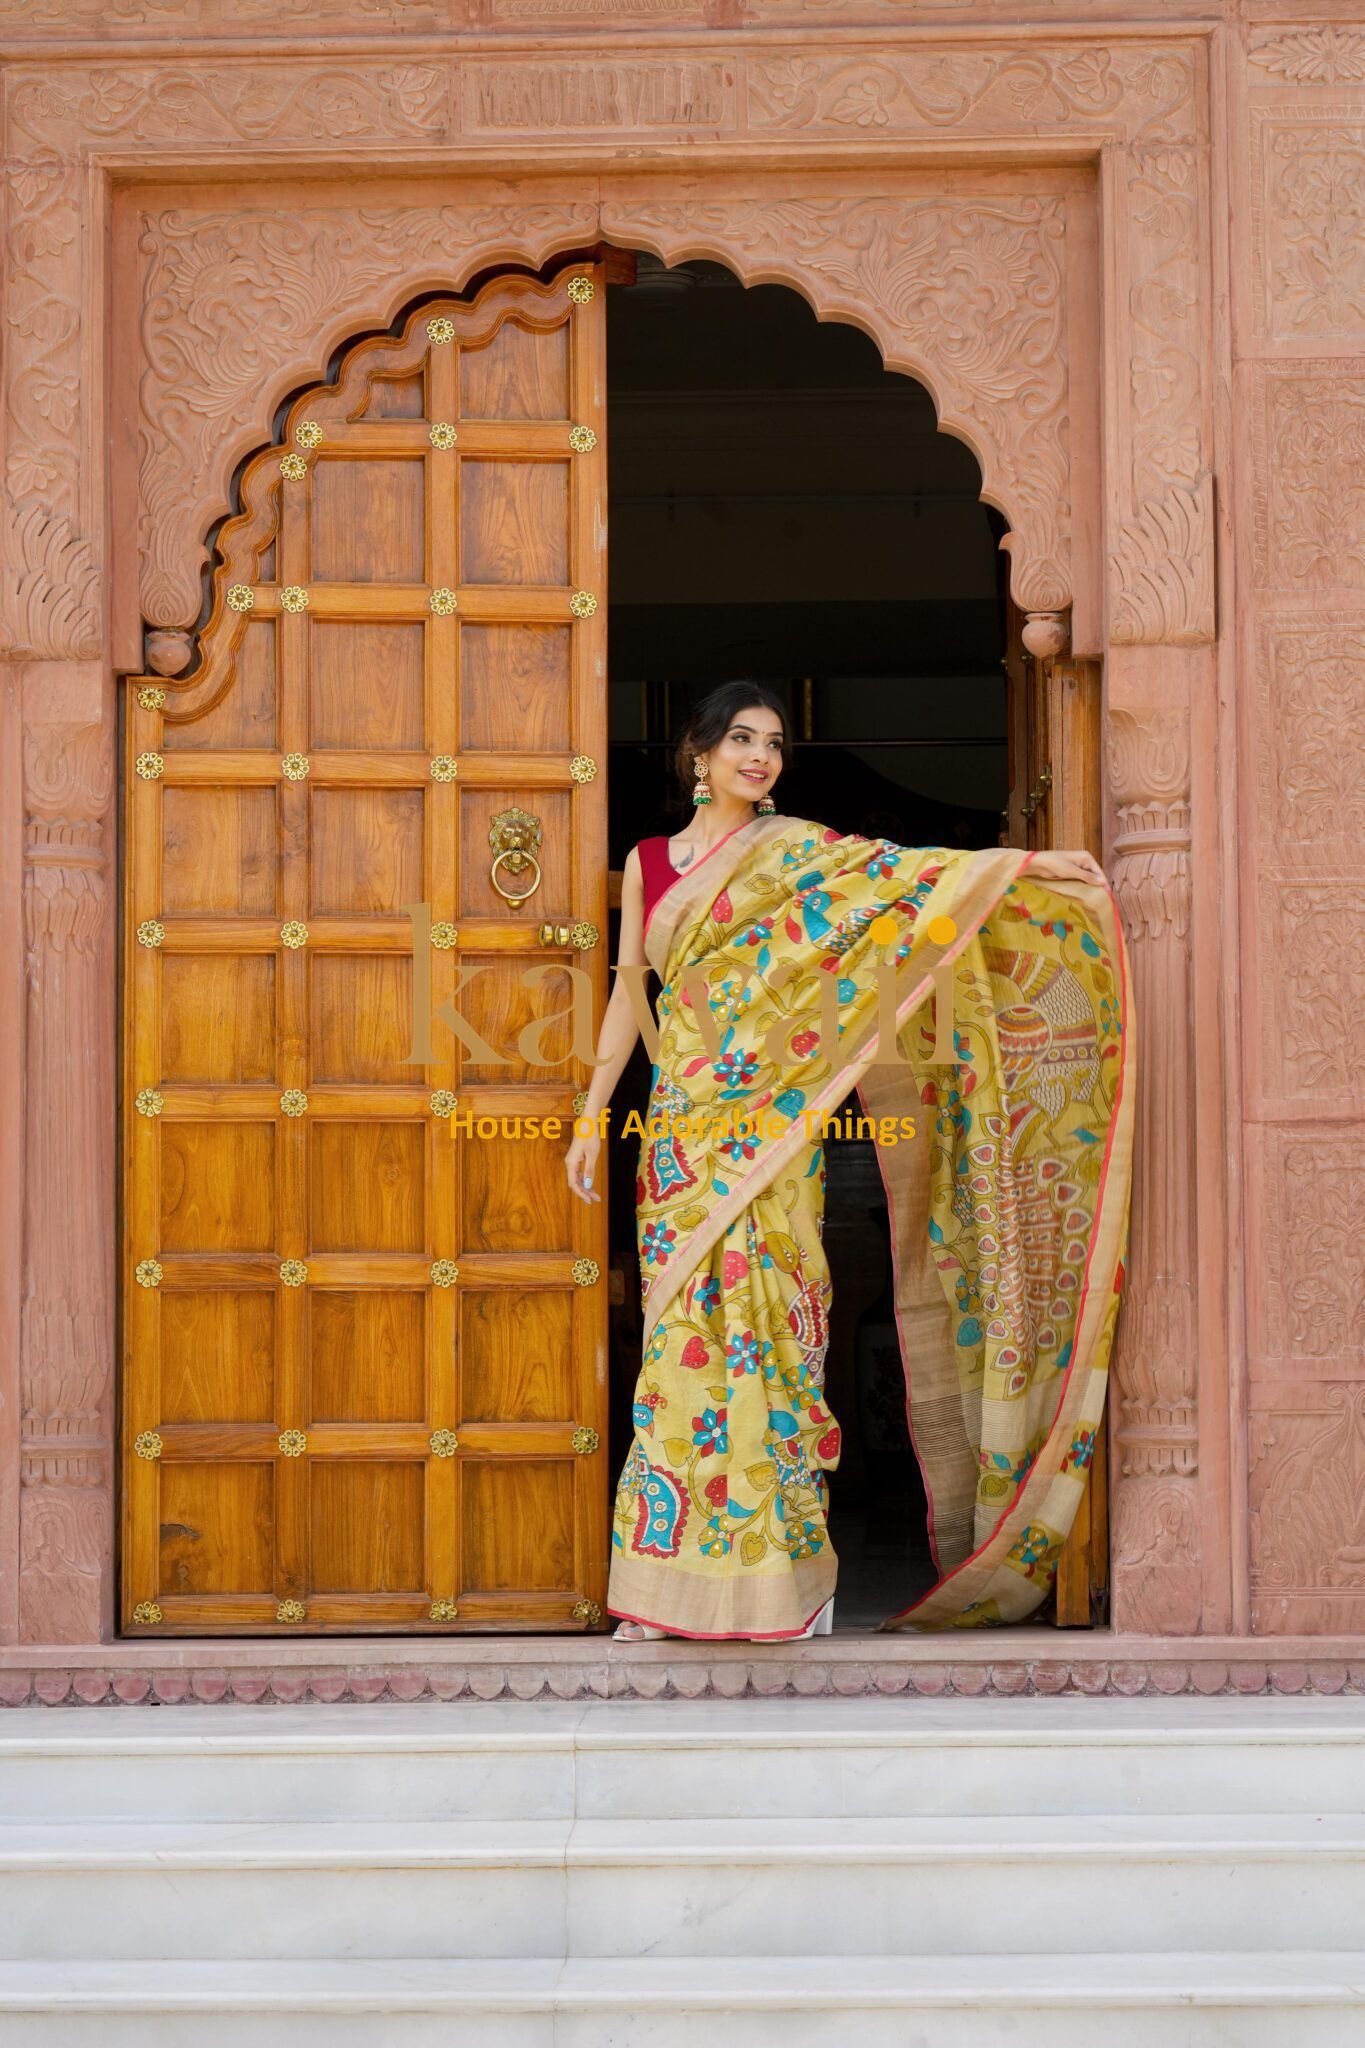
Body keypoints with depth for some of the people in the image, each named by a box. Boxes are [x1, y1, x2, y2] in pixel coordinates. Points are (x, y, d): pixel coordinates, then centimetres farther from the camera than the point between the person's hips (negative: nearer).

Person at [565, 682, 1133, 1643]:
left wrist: (1026, 864, -16)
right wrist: (592, 1117, 14)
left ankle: (791, 1571, 0)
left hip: (770, 1119, -3)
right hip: (683, 1120, 3)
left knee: (771, 1326, -7)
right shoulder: (648, 862, 14)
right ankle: (675, 1577, 4)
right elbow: (629, 993, 16)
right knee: (685, 1330, 0)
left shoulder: (792, 847, 5)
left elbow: (899, 870, -5)